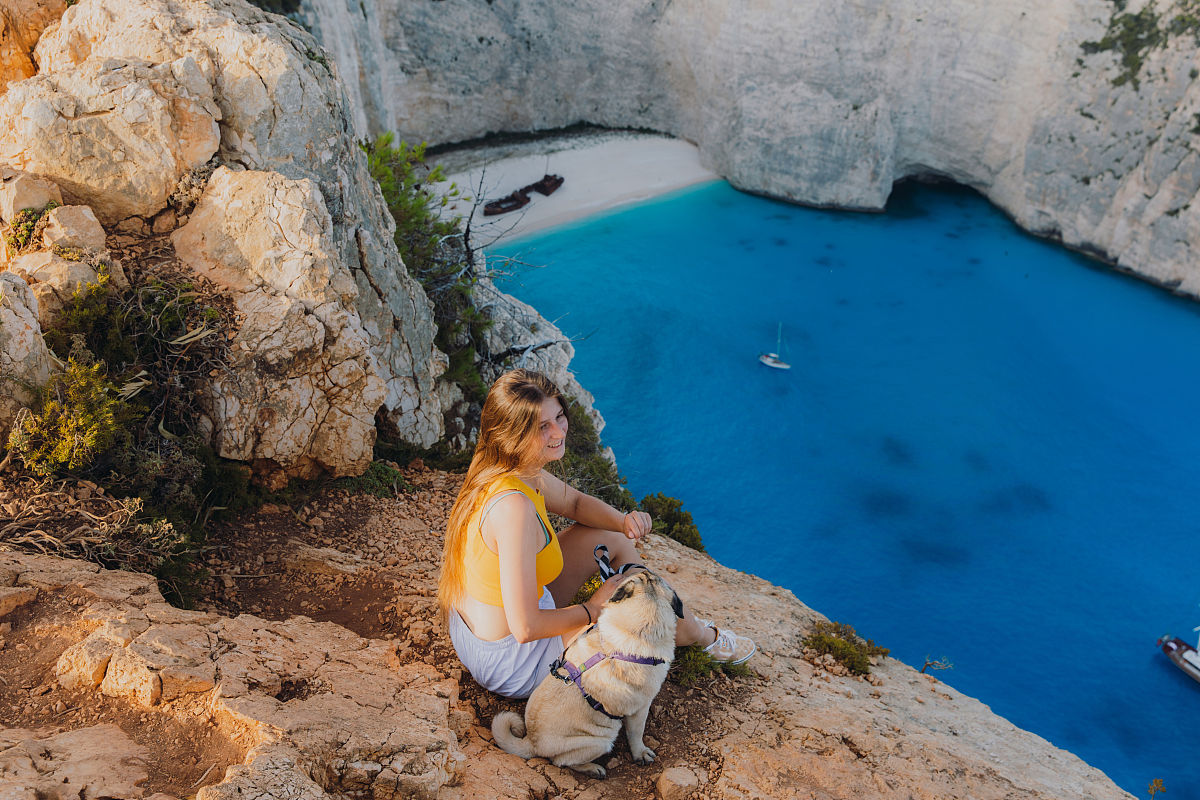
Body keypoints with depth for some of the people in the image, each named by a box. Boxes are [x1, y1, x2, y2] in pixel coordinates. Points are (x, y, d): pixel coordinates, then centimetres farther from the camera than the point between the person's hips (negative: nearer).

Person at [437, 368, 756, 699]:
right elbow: (526, 628, -32)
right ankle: (703, 636, 32)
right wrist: (593, 609, -15)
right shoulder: (513, 507, -35)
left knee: (611, 538, 12)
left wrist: (623, 522, -8)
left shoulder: (522, 471, -7)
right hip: (508, 664, -8)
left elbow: (576, 502, 13)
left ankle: (679, 624, 33)